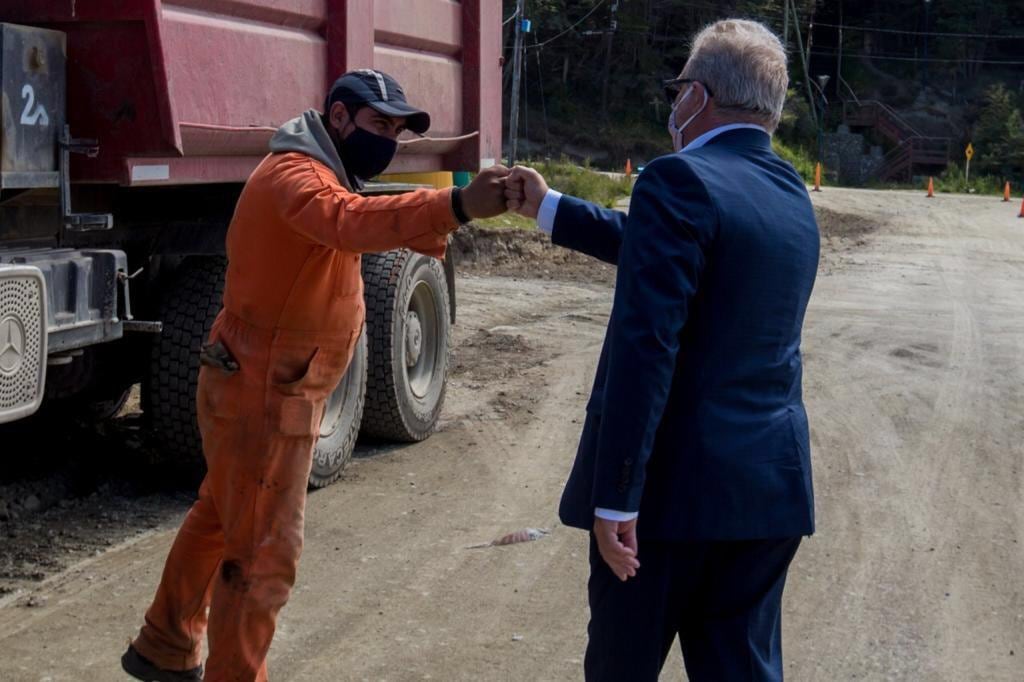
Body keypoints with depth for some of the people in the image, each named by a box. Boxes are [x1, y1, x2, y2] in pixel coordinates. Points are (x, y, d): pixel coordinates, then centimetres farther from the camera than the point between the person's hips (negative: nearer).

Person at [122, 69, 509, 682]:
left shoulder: (323, 174, 13)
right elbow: (350, 223, -43)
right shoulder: (296, 175, -23)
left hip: (262, 390, 11)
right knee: (264, 556, -4)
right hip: (263, 398, -11)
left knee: (220, 518, 25)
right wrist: (457, 207, -58)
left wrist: (431, 229, -11)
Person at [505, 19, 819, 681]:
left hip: (674, 482, -7)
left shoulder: (680, 181, -15)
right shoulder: (793, 196, 11)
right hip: (772, 485, 7)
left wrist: (615, 497, -21)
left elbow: (644, 348, -22)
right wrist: (549, 208, 31)